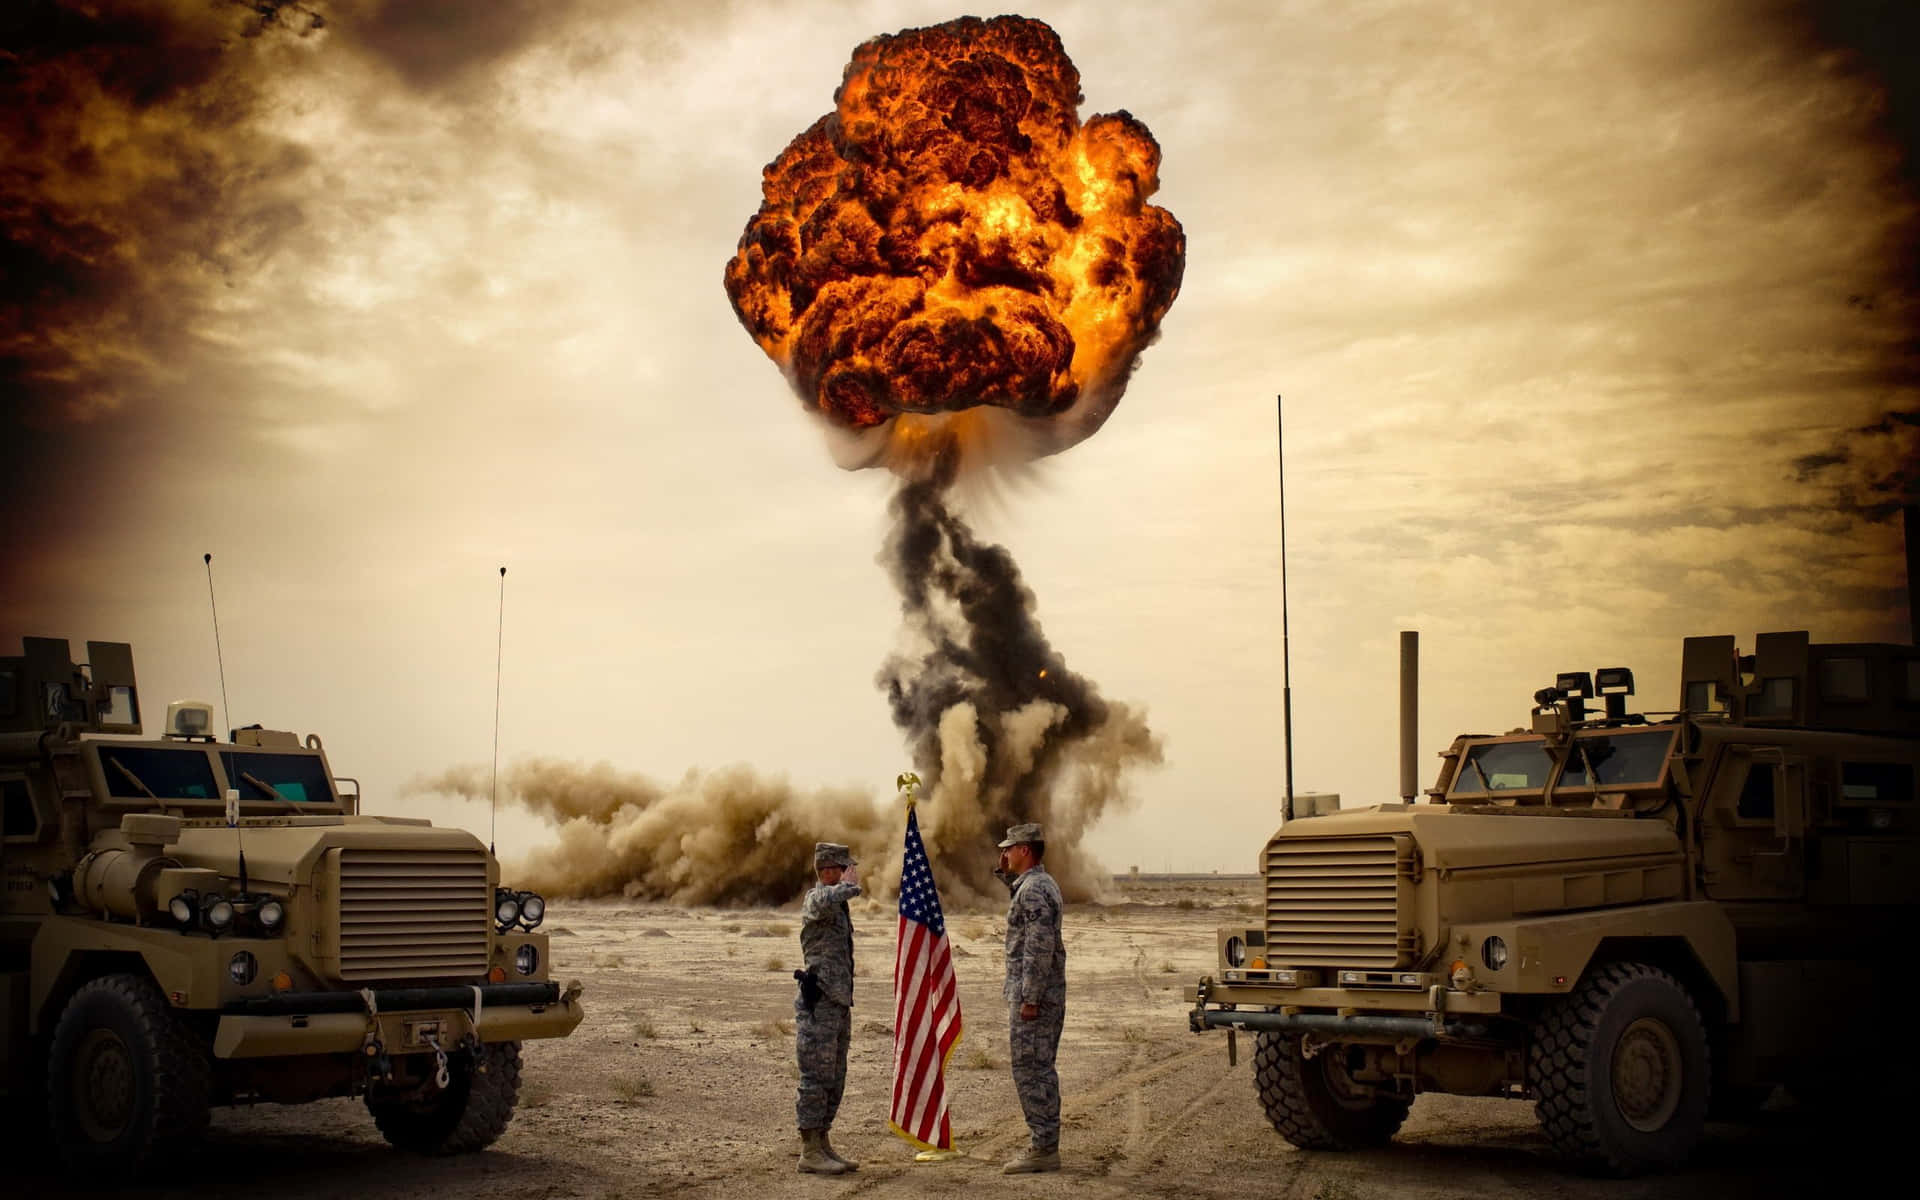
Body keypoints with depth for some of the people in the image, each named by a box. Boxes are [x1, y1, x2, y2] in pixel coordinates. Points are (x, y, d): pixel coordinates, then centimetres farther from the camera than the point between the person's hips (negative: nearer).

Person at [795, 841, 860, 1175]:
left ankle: (822, 1145, 20)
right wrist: (851, 885, -20)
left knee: (834, 1081, 13)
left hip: (838, 1003, 10)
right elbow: (827, 899, -41)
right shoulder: (816, 898, -12)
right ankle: (810, 1153, -2)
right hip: (818, 1005, -10)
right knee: (816, 1079, -6)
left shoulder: (838, 906, 18)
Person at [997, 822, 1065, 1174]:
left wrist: (1029, 998, -24)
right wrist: (1006, 873, 24)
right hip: (1050, 995, 11)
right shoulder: (1044, 884, 15)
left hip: (1031, 994, -11)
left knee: (1029, 1070, -7)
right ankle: (1047, 1145, 17)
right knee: (1041, 1070, 13)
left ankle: (1043, 1148, -6)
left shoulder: (1033, 888, -17)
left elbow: (1040, 946, -24)